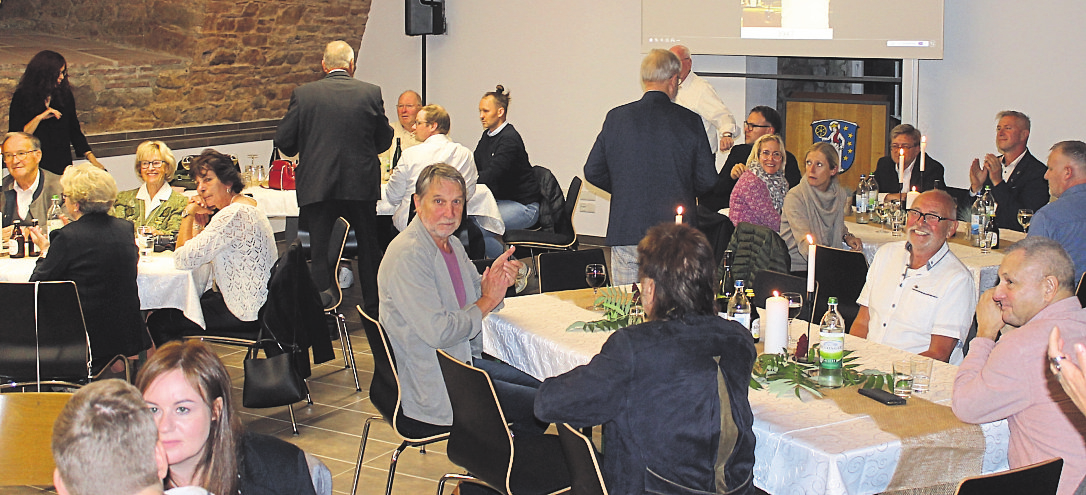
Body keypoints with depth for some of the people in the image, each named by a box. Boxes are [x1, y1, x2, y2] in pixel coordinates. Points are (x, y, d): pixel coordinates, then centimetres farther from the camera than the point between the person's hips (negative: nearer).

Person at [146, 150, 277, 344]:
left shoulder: (233, 215, -23)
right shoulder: (245, 203, 9)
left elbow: (183, 260, -21)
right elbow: (200, 253, 17)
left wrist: (188, 214, -11)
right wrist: (200, 221, 0)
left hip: (247, 313, -11)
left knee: (158, 322, -2)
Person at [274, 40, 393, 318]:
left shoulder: (303, 94, -4)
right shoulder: (371, 93, -2)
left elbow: (284, 141, -2)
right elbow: (384, 140, 6)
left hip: (317, 185, -1)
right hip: (362, 183, 1)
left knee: (319, 250, 6)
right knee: (369, 247, 16)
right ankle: (373, 307, 26)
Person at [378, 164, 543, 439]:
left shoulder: (451, 244, 9)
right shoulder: (408, 256, -22)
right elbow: (438, 332, -26)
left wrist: (497, 280, -6)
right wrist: (486, 301, -13)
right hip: (431, 389, -10)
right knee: (542, 405, -9)